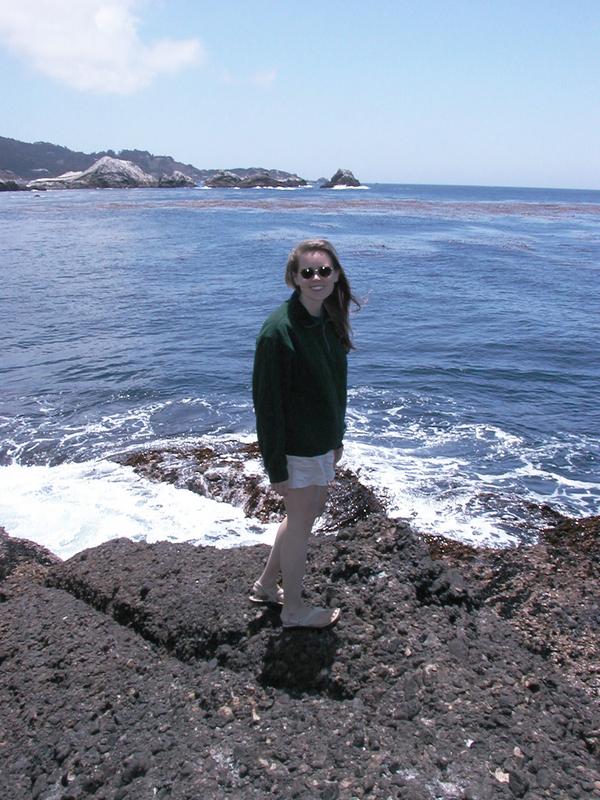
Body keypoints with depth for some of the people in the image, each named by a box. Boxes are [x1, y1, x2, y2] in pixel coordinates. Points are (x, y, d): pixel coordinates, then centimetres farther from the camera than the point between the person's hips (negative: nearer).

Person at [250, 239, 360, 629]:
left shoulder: (330, 320, 2)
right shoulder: (278, 330, -23)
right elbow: (267, 402, -21)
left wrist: (337, 437, 16)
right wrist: (276, 467, -19)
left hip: (321, 439, 9)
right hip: (296, 446, -9)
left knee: (312, 510, 21)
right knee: (301, 522, 7)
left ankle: (267, 585, 40)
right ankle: (294, 609, 29)